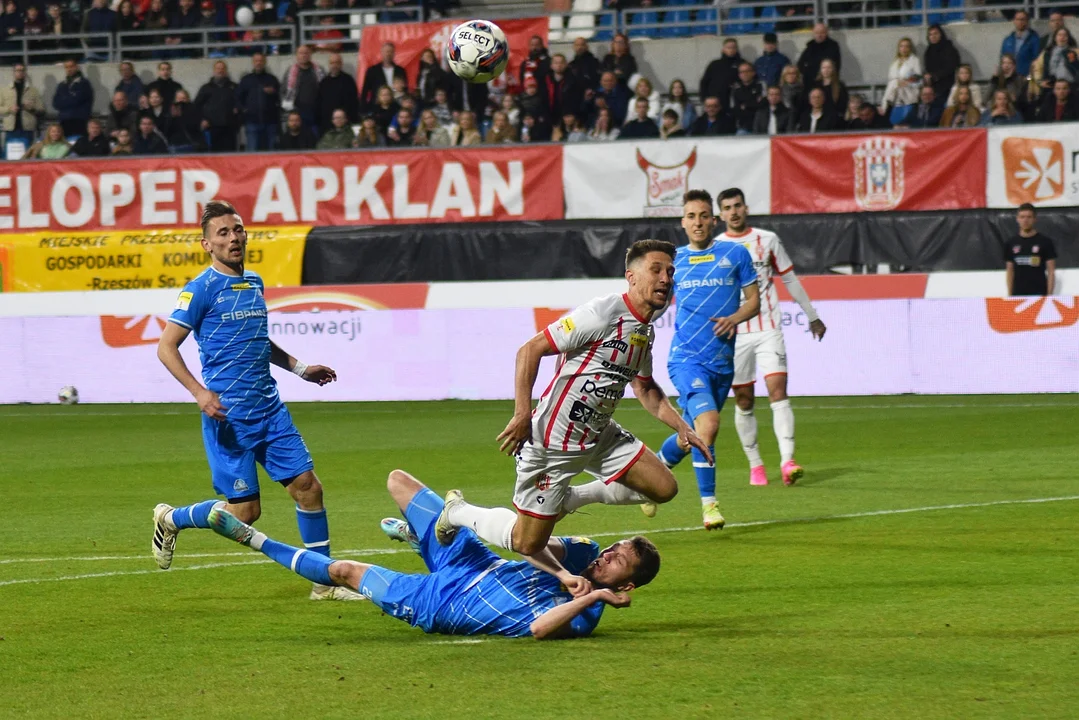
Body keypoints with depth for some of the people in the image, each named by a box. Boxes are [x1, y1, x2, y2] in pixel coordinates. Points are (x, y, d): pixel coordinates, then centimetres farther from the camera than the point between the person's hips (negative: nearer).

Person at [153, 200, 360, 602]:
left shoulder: (254, 283, 14)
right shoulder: (202, 289, -9)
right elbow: (166, 347, -12)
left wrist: (299, 368, 25)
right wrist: (199, 392, -23)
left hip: (269, 409, 7)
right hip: (229, 414, -7)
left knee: (308, 486, 0)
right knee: (244, 511, -5)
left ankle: (326, 582, 9)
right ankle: (171, 519, 21)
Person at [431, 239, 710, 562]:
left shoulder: (645, 332, 5)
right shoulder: (602, 314, -22)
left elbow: (646, 389, 23)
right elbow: (530, 350, -21)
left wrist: (682, 427, 10)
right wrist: (522, 414, -27)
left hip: (599, 436, 8)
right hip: (551, 443, -8)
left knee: (664, 488, 1)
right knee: (527, 544, -4)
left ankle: (568, 499, 16)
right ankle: (457, 512, 24)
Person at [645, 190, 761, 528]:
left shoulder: (735, 254, 4)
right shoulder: (674, 259, 7)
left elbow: (754, 300, 6)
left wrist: (734, 318, -13)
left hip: (722, 361, 2)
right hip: (685, 358, -2)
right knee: (708, 421, -25)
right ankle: (708, 504, -19)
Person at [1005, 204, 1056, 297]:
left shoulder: (1045, 242, 2)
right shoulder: (1011, 243, 11)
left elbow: (1051, 272, 1)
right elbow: (1009, 271, 14)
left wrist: (1049, 296, -7)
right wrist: (1009, 295, 7)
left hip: (1039, 295, -3)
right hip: (1017, 295, 3)